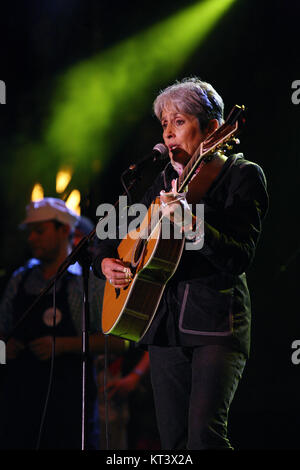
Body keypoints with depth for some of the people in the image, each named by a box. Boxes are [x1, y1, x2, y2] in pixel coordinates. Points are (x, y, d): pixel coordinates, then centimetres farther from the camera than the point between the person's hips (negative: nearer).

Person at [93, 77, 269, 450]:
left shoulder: (242, 175, -2)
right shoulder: (163, 182, 15)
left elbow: (239, 258, -15)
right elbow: (117, 240, 26)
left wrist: (190, 222, -29)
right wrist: (106, 262, 4)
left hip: (217, 322, -6)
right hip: (165, 321, 6)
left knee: (204, 434, -21)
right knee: (173, 441, 3)